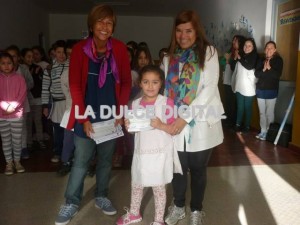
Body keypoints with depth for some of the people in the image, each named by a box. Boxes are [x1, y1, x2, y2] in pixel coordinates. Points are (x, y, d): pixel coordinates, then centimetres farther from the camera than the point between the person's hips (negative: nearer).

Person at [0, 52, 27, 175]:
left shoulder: (19, 78, 0)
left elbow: (22, 95, -5)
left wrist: (13, 106, -16)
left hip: (17, 114, -1)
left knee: (17, 140, 6)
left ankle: (17, 161, 22)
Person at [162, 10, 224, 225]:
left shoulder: (209, 52, -3)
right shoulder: (169, 58, 9)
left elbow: (209, 89, -12)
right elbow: (165, 89, 6)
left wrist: (186, 116, -18)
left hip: (201, 123, -2)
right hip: (176, 124, 3)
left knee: (198, 169, 12)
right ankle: (178, 206, 36)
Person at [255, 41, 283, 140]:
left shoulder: (278, 60, -3)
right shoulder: (261, 60, 7)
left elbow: (278, 75, -14)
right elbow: (256, 74, -1)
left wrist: (269, 68, -26)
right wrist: (263, 69, -18)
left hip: (271, 90, -3)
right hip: (260, 89, 4)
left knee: (269, 112, -1)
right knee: (262, 112, 8)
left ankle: (266, 130, 16)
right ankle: (263, 131, 16)